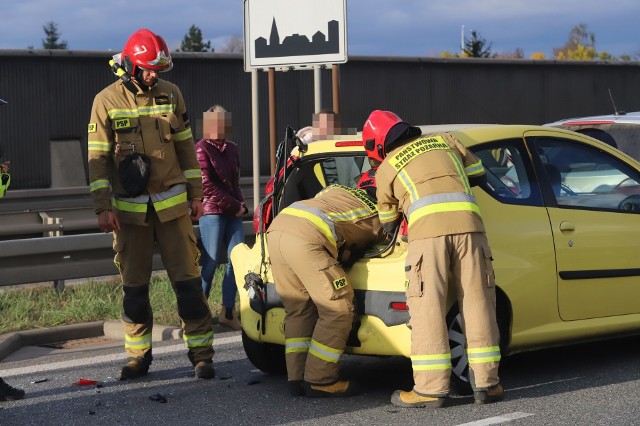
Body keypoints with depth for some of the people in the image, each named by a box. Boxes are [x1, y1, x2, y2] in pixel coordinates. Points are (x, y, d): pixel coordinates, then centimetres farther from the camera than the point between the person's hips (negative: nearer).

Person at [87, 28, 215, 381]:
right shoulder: (107, 101, -3)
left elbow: (186, 147, 11)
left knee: (187, 280, -1)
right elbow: (97, 158, -2)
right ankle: (137, 355, 18)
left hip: (172, 204, 1)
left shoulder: (171, 95, 4)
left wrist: (195, 194, 9)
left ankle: (201, 352, 6)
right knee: (133, 286, 6)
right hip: (129, 210, -1)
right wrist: (103, 207, -9)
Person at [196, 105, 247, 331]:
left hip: (233, 212, 6)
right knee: (211, 262, -6)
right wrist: (235, 205, -11)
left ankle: (228, 312, 8)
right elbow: (207, 185, -11)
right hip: (212, 211, -6)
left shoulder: (231, 149, 16)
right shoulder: (201, 149, -5)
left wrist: (241, 205, 5)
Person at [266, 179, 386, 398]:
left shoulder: (337, 190, 35)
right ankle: (319, 381, 4)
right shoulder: (378, 218, 20)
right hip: (306, 237, -8)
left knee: (298, 310, 17)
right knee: (338, 308, 3)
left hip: (277, 225, 8)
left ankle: (297, 379, 15)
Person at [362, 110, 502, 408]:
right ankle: (486, 383, 10)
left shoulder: (386, 169, 19)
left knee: (428, 309, -1)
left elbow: (387, 222, 28)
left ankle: (431, 388, -3)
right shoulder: (444, 141, 26)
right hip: (468, 223, 3)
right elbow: (477, 173, 33)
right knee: (477, 304, 7)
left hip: (428, 229, -3)